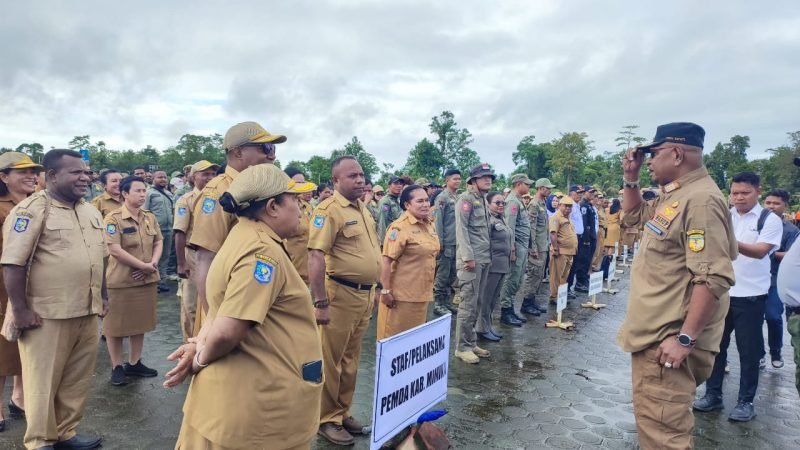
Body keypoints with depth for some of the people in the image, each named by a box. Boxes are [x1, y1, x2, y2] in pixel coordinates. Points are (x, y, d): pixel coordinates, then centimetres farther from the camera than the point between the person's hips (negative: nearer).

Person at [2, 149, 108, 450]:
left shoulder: (91, 211, 11)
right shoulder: (31, 210, -11)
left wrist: (103, 296, 17)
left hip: (87, 313, 7)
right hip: (48, 316, -6)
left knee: (77, 379, 15)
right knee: (44, 380, 7)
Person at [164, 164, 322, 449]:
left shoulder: (245, 237, 7)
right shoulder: (263, 252, -24)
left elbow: (223, 311, 12)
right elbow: (226, 332, -29)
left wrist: (200, 346, -4)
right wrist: (201, 360, -10)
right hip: (262, 407, -9)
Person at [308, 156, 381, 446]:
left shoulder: (363, 210, 12)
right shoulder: (329, 210, -15)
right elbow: (316, 257, -21)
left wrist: (373, 290, 19)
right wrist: (321, 303, -24)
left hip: (365, 294, 8)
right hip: (341, 293, -8)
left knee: (351, 359, 18)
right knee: (331, 360, 5)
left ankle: (343, 413, 32)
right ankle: (326, 419, 21)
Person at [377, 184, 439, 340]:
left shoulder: (429, 225, 8)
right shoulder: (400, 227, -16)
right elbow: (387, 260, -20)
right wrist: (385, 291, -22)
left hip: (422, 293, 8)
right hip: (402, 294, -8)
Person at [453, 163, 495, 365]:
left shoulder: (484, 199, 18)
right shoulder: (466, 199, -8)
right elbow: (461, 229, -15)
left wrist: (488, 255, 15)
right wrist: (468, 257, -20)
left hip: (484, 259, 9)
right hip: (471, 259, -8)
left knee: (477, 304, 13)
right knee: (468, 304, -5)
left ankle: (471, 343, 23)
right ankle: (462, 347, 5)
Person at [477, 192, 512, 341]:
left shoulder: (502, 218, 14)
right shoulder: (488, 219, -14)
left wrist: (511, 254, 20)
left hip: (503, 264, 9)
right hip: (493, 263, -9)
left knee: (494, 298, 15)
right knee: (486, 297, 0)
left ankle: (488, 326, 24)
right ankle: (482, 329, 10)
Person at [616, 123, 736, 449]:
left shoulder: (700, 200, -20)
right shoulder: (672, 196, 12)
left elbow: (713, 278, -26)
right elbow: (634, 216, 30)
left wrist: (685, 338, -26)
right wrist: (630, 179, 14)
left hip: (670, 339, -10)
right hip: (655, 333, 10)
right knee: (656, 423, 24)